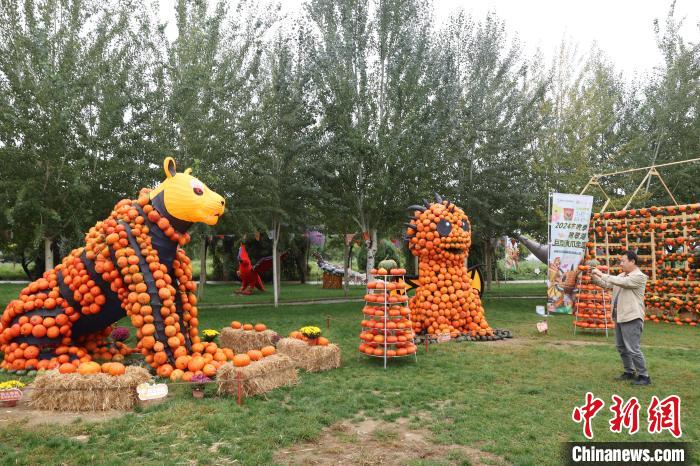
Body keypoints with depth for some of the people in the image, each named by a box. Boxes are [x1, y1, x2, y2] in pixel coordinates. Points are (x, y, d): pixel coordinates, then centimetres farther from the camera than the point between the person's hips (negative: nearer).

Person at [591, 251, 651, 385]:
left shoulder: (639, 276, -13)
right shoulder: (622, 276, 12)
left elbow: (619, 282, -25)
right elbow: (607, 284, 11)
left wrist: (601, 274, -20)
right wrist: (595, 277, -4)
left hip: (631, 318, -9)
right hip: (619, 317, 9)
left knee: (633, 349, -6)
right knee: (621, 347, 17)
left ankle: (644, 376, 6)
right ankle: (629, 372, 30)